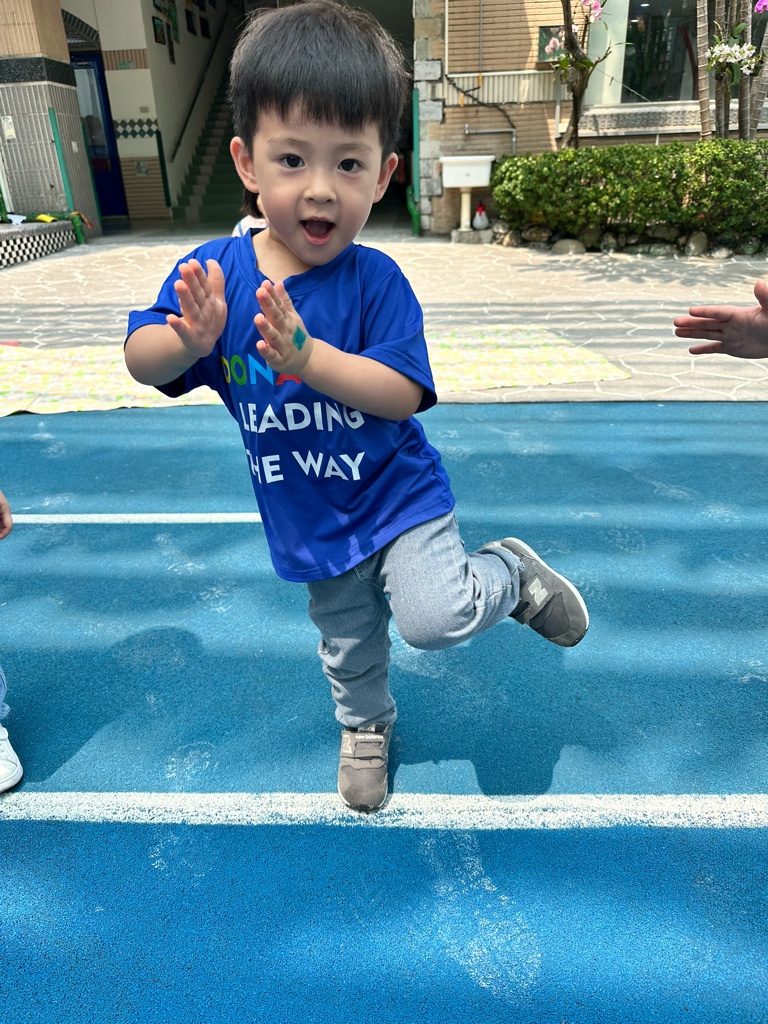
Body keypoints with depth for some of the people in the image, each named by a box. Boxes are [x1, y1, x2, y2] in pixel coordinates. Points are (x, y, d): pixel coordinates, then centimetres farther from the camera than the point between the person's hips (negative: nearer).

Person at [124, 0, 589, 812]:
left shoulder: (375, 280, -19)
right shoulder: (212, 270, -12)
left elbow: (402, 394, -26)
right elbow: (141, 363, -12)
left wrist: (306, 355, -39)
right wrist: (189, 341, -34)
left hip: (396, 496, -3)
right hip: (308, 523, 4)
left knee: (436, 617, -23)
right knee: (346, 645, 23)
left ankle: (512, 573, 11)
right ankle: (365, 725, 56)